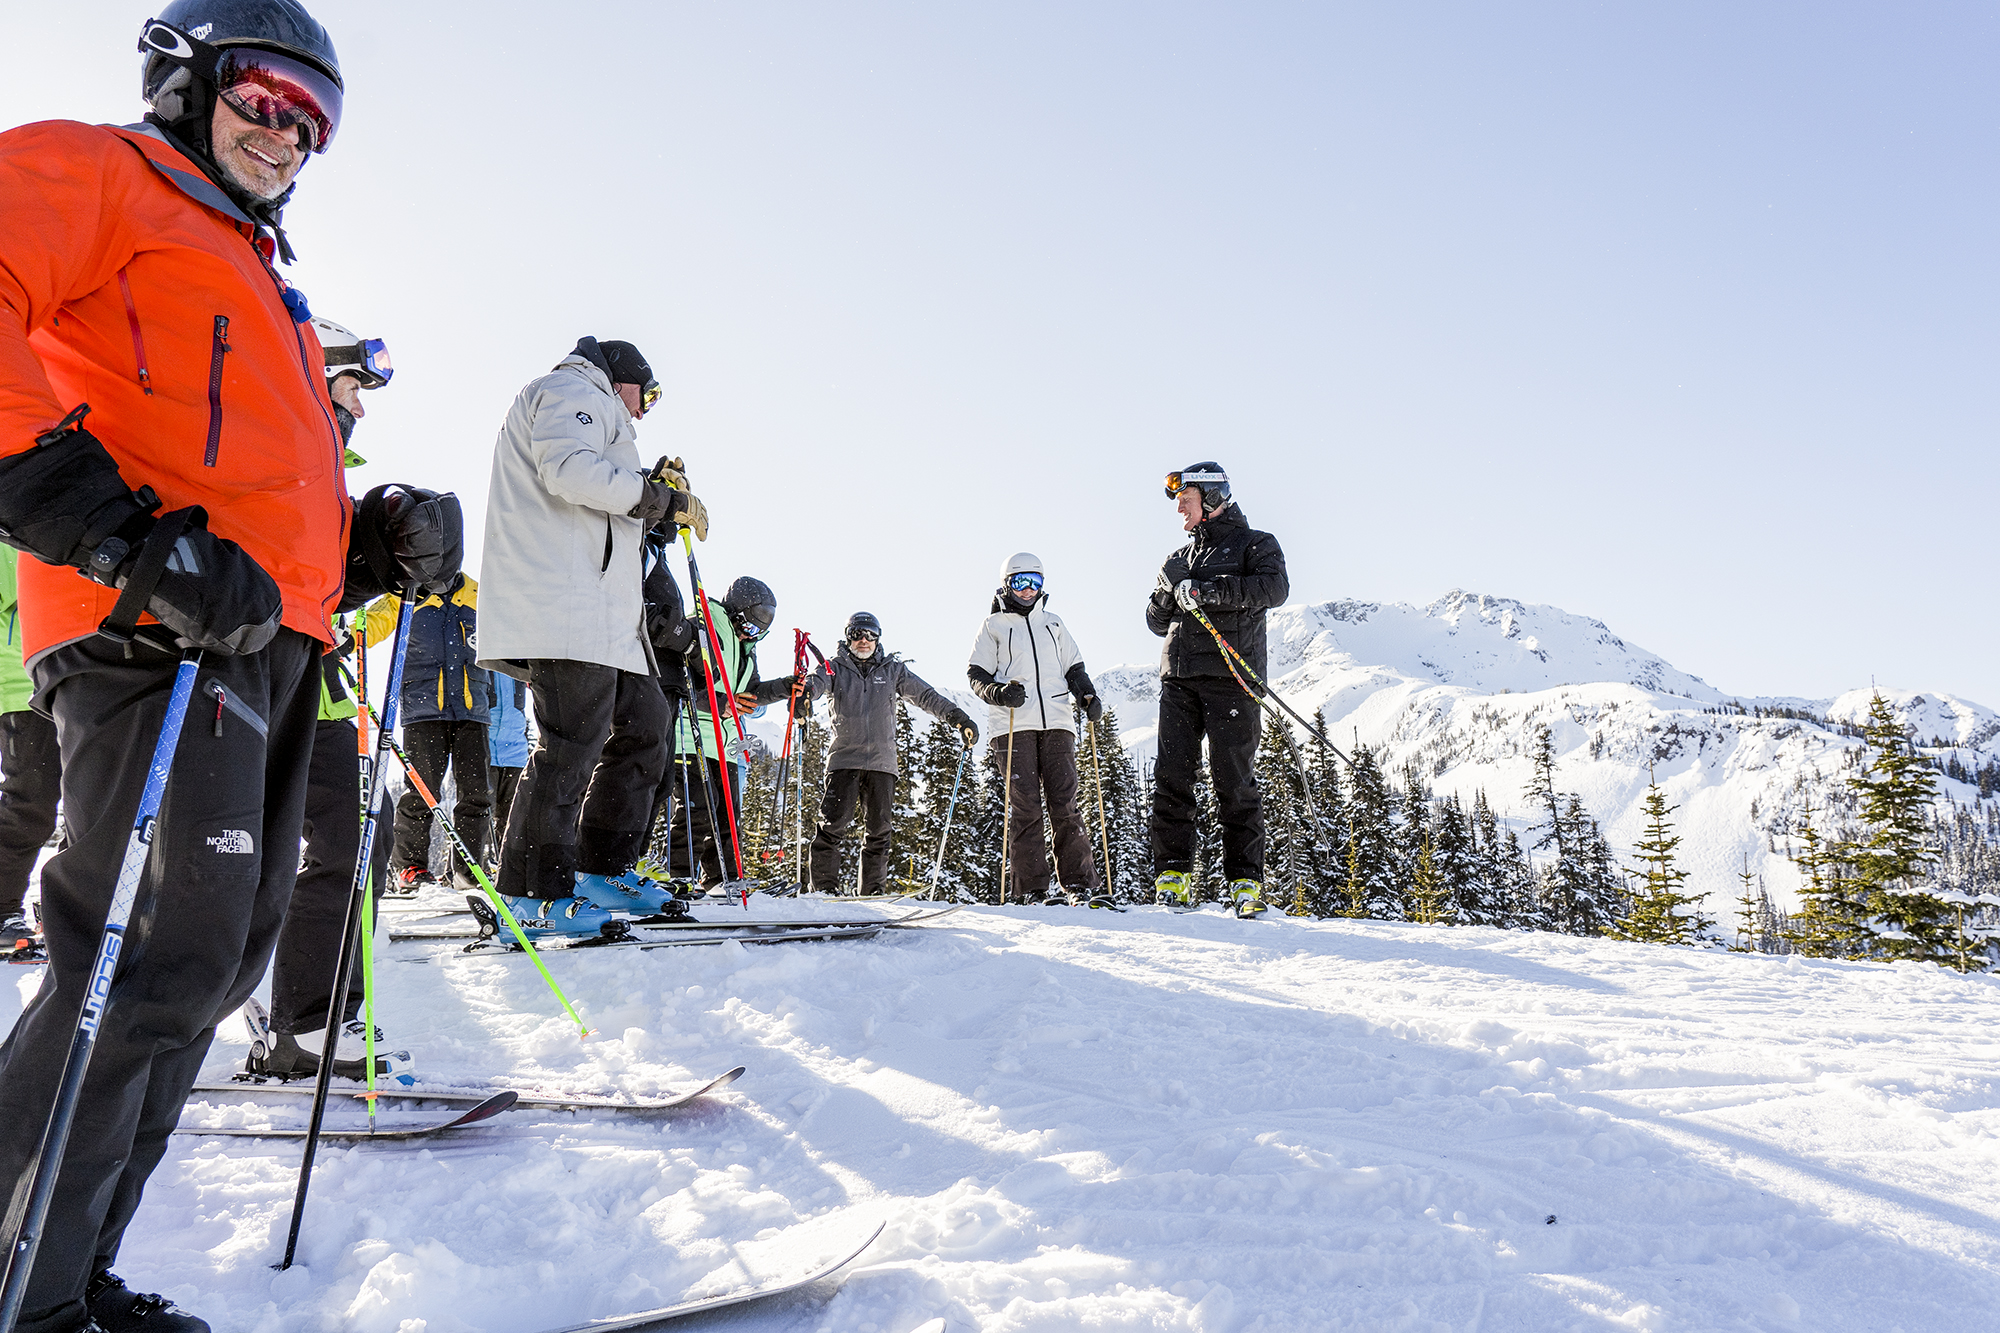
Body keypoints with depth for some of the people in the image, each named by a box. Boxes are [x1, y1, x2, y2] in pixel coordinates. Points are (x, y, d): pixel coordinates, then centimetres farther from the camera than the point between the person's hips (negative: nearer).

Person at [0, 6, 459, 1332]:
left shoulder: (264, 290, 33)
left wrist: (384, 537, 8)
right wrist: (121, 532, -22)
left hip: (274, 641, 9)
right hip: (158, 629, -9)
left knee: (219, 960, 9)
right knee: (163, 958, -13)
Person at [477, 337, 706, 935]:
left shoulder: (593, 411, 36)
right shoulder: (573, 389, 3)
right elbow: (571, 471, -17)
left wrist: (654, 491, 20)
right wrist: (662, 500, -8)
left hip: (603, 610, 11)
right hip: (564, 602, -11)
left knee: (643, 724, 10)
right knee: (572, 741, -13)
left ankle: (604, 869, 16)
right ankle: (533, 897, -10)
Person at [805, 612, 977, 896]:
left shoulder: (893, 670, 12)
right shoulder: (836, 669, 7)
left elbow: (926, 696, 7)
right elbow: (816, 681, -13)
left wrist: (957, 717, -4)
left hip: (881, 761, 2)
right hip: (844, 758, -2)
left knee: (879, 828, 3)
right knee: (834, 821, -11)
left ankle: (872, 891, 12)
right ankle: (824, 886, -1)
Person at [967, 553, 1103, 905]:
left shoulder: (1053, 623, 24)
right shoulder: (994, 625, 14)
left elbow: (1073, 667, 25)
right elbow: (976, 674, 9)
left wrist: (1087, 695, 5)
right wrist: (997, 693, -12)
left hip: (1056, 723, 2)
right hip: (1013, 726, -2)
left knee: (1064, 802, -5)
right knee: (1024, 804, -7)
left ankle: (1079, 883, -2)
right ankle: (1032, 887, -4)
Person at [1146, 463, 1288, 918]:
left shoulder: (1255, 544, 7)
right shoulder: (1181, 559, 24)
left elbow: (1274, 588, -14)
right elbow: (1158, 622, 23)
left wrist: (1209, 591, -18)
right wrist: (1170, 589, 2)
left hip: (1230, 676, -5)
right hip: (1179, 678, 5)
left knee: (1234, 781, -4)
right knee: (1171, 776, -4)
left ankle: (1246, 880, 2)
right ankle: (1173, 875, 0)